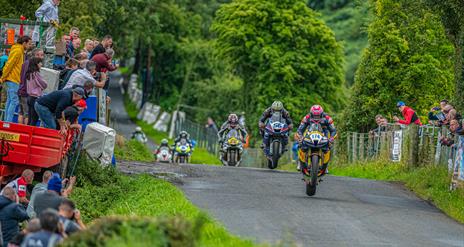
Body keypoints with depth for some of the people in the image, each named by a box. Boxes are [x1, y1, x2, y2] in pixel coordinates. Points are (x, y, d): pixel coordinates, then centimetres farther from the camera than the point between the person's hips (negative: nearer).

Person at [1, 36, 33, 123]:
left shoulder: (20, 51, 17)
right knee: (14, 101, -10)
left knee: (10, 101, 11)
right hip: (13, 80, -10)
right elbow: (9, 64, -16)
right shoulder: (18, 51, -14)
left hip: (11, 80, 10)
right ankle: (8, 122, -12)